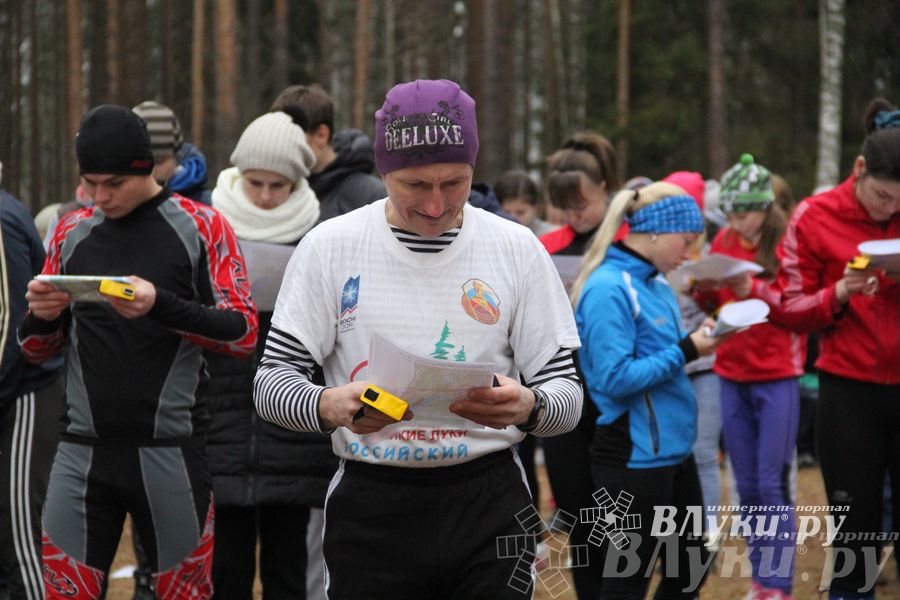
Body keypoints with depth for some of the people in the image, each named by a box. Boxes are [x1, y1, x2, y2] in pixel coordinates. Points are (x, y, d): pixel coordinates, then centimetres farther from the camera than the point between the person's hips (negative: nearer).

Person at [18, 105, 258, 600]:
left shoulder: (200, 226, 0)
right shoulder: (71, 231, 10)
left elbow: (242, 333, -6)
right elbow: (37, 351, 15)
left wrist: (162, 306, -21)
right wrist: (42, 316, -9)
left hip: (170, 452, -3)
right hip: (83, 452, 3)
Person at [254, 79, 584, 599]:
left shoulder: (517, 249, 0)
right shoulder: (330, 247, -2)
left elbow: (566, 391, 2)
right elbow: (271, 381, -2)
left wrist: (528, 408, -22)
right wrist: (328, 407, -24)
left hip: (488, 503, 1)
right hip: (371, 511, 0)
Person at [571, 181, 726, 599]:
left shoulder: (656, 283, 9)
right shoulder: (609, 290, -18)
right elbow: (615, 378, -23)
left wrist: (695, 343, 0)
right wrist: (685, 352, -19)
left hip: (672, 447, 9)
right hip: (634, 455, -9)